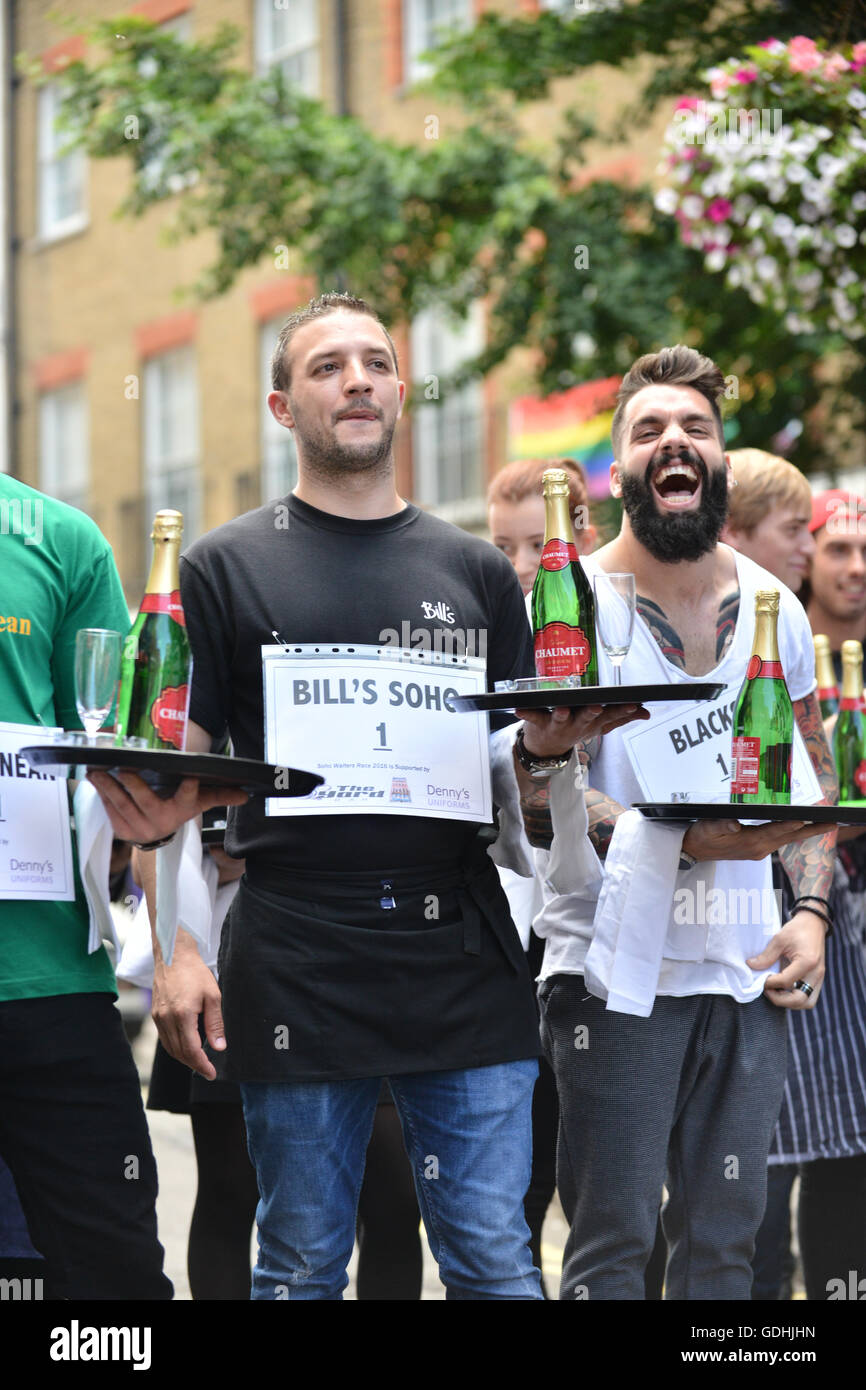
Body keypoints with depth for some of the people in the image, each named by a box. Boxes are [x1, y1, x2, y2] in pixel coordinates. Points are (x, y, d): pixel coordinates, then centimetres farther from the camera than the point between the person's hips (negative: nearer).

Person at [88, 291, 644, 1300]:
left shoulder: (475, 571, 14)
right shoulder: (228, 567, 6)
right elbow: (172, 775, 2)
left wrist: (550, 742, -8)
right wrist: (176, 951, -10)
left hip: (463, 961, 2)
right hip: (295, 966, -2)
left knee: (496, 1268, 1)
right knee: (302, 1272, 5)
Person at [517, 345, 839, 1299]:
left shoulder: (772, 605, 9)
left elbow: (815, 771, 20)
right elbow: (542, 807, -11)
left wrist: (810, 910, 5)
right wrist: (692, 841, -24)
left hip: (746, 972, 4)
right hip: (616, 970, -4)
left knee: (726, 1237, 7)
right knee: (613, 1240, -4)